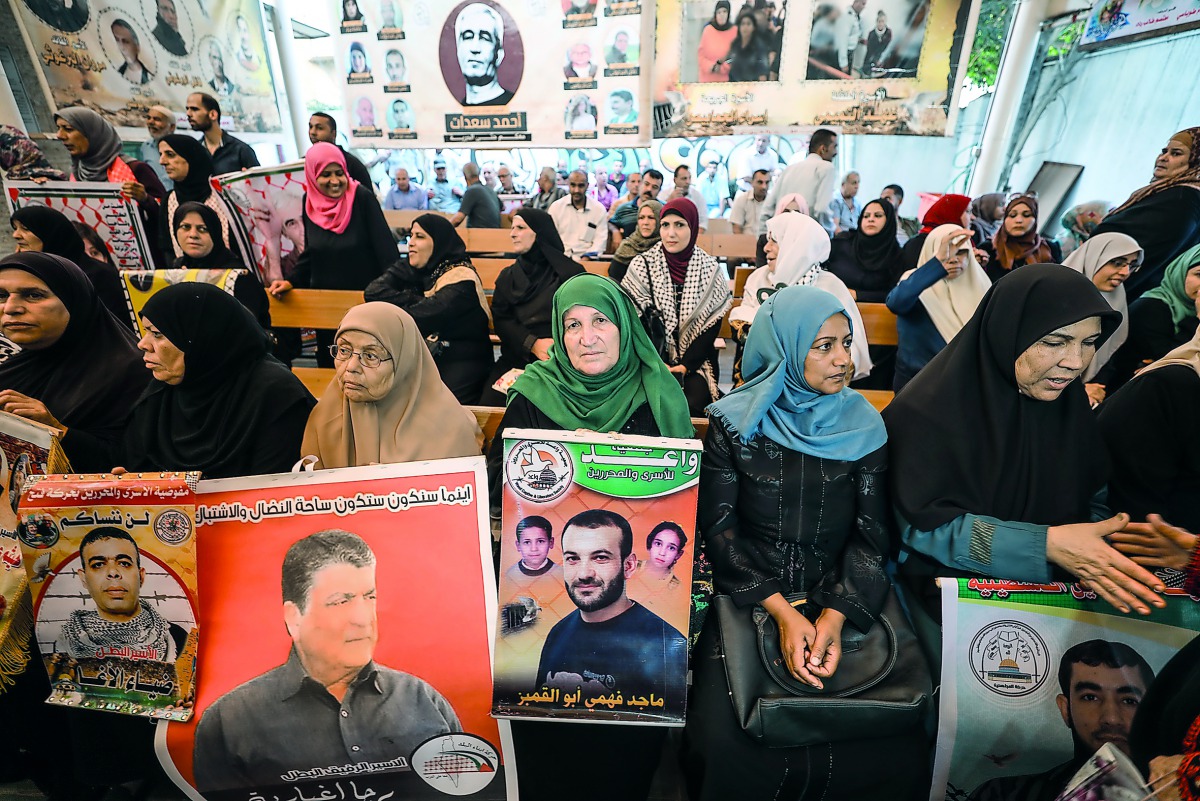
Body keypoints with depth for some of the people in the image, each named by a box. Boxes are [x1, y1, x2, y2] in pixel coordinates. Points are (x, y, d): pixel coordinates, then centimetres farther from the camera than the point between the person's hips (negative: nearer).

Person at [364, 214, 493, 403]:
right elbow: (374, 291, -1)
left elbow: (417, 319, -16)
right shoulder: (414, 270, 13)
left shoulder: (461, 277, -9)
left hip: (459, 361, -6)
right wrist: (414, 300, -10)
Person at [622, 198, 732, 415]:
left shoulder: (711, 270, 3)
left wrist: (685, 366, -10)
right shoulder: (641, 266, 1)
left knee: (693, 404, -24)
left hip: (695, 362, 1)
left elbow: (711, 329, 1)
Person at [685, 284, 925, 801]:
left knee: (899, 748, -17)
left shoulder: (863, 425, 1)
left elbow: (872, 533, -1)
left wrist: (836, 616, -17)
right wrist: (781, 612, -16)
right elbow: (717, 525, -6)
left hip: (839, 599, 2)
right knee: (723, 744, -20)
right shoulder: (734, 422, -4)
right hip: (748, 598, -1)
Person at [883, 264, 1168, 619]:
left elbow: (1092, 502, 4)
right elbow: (925, 525, -20)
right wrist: (1045, 544, -28)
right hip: (948, 580, -6)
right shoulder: (931, 407, -19)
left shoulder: (1068, 400, 1)